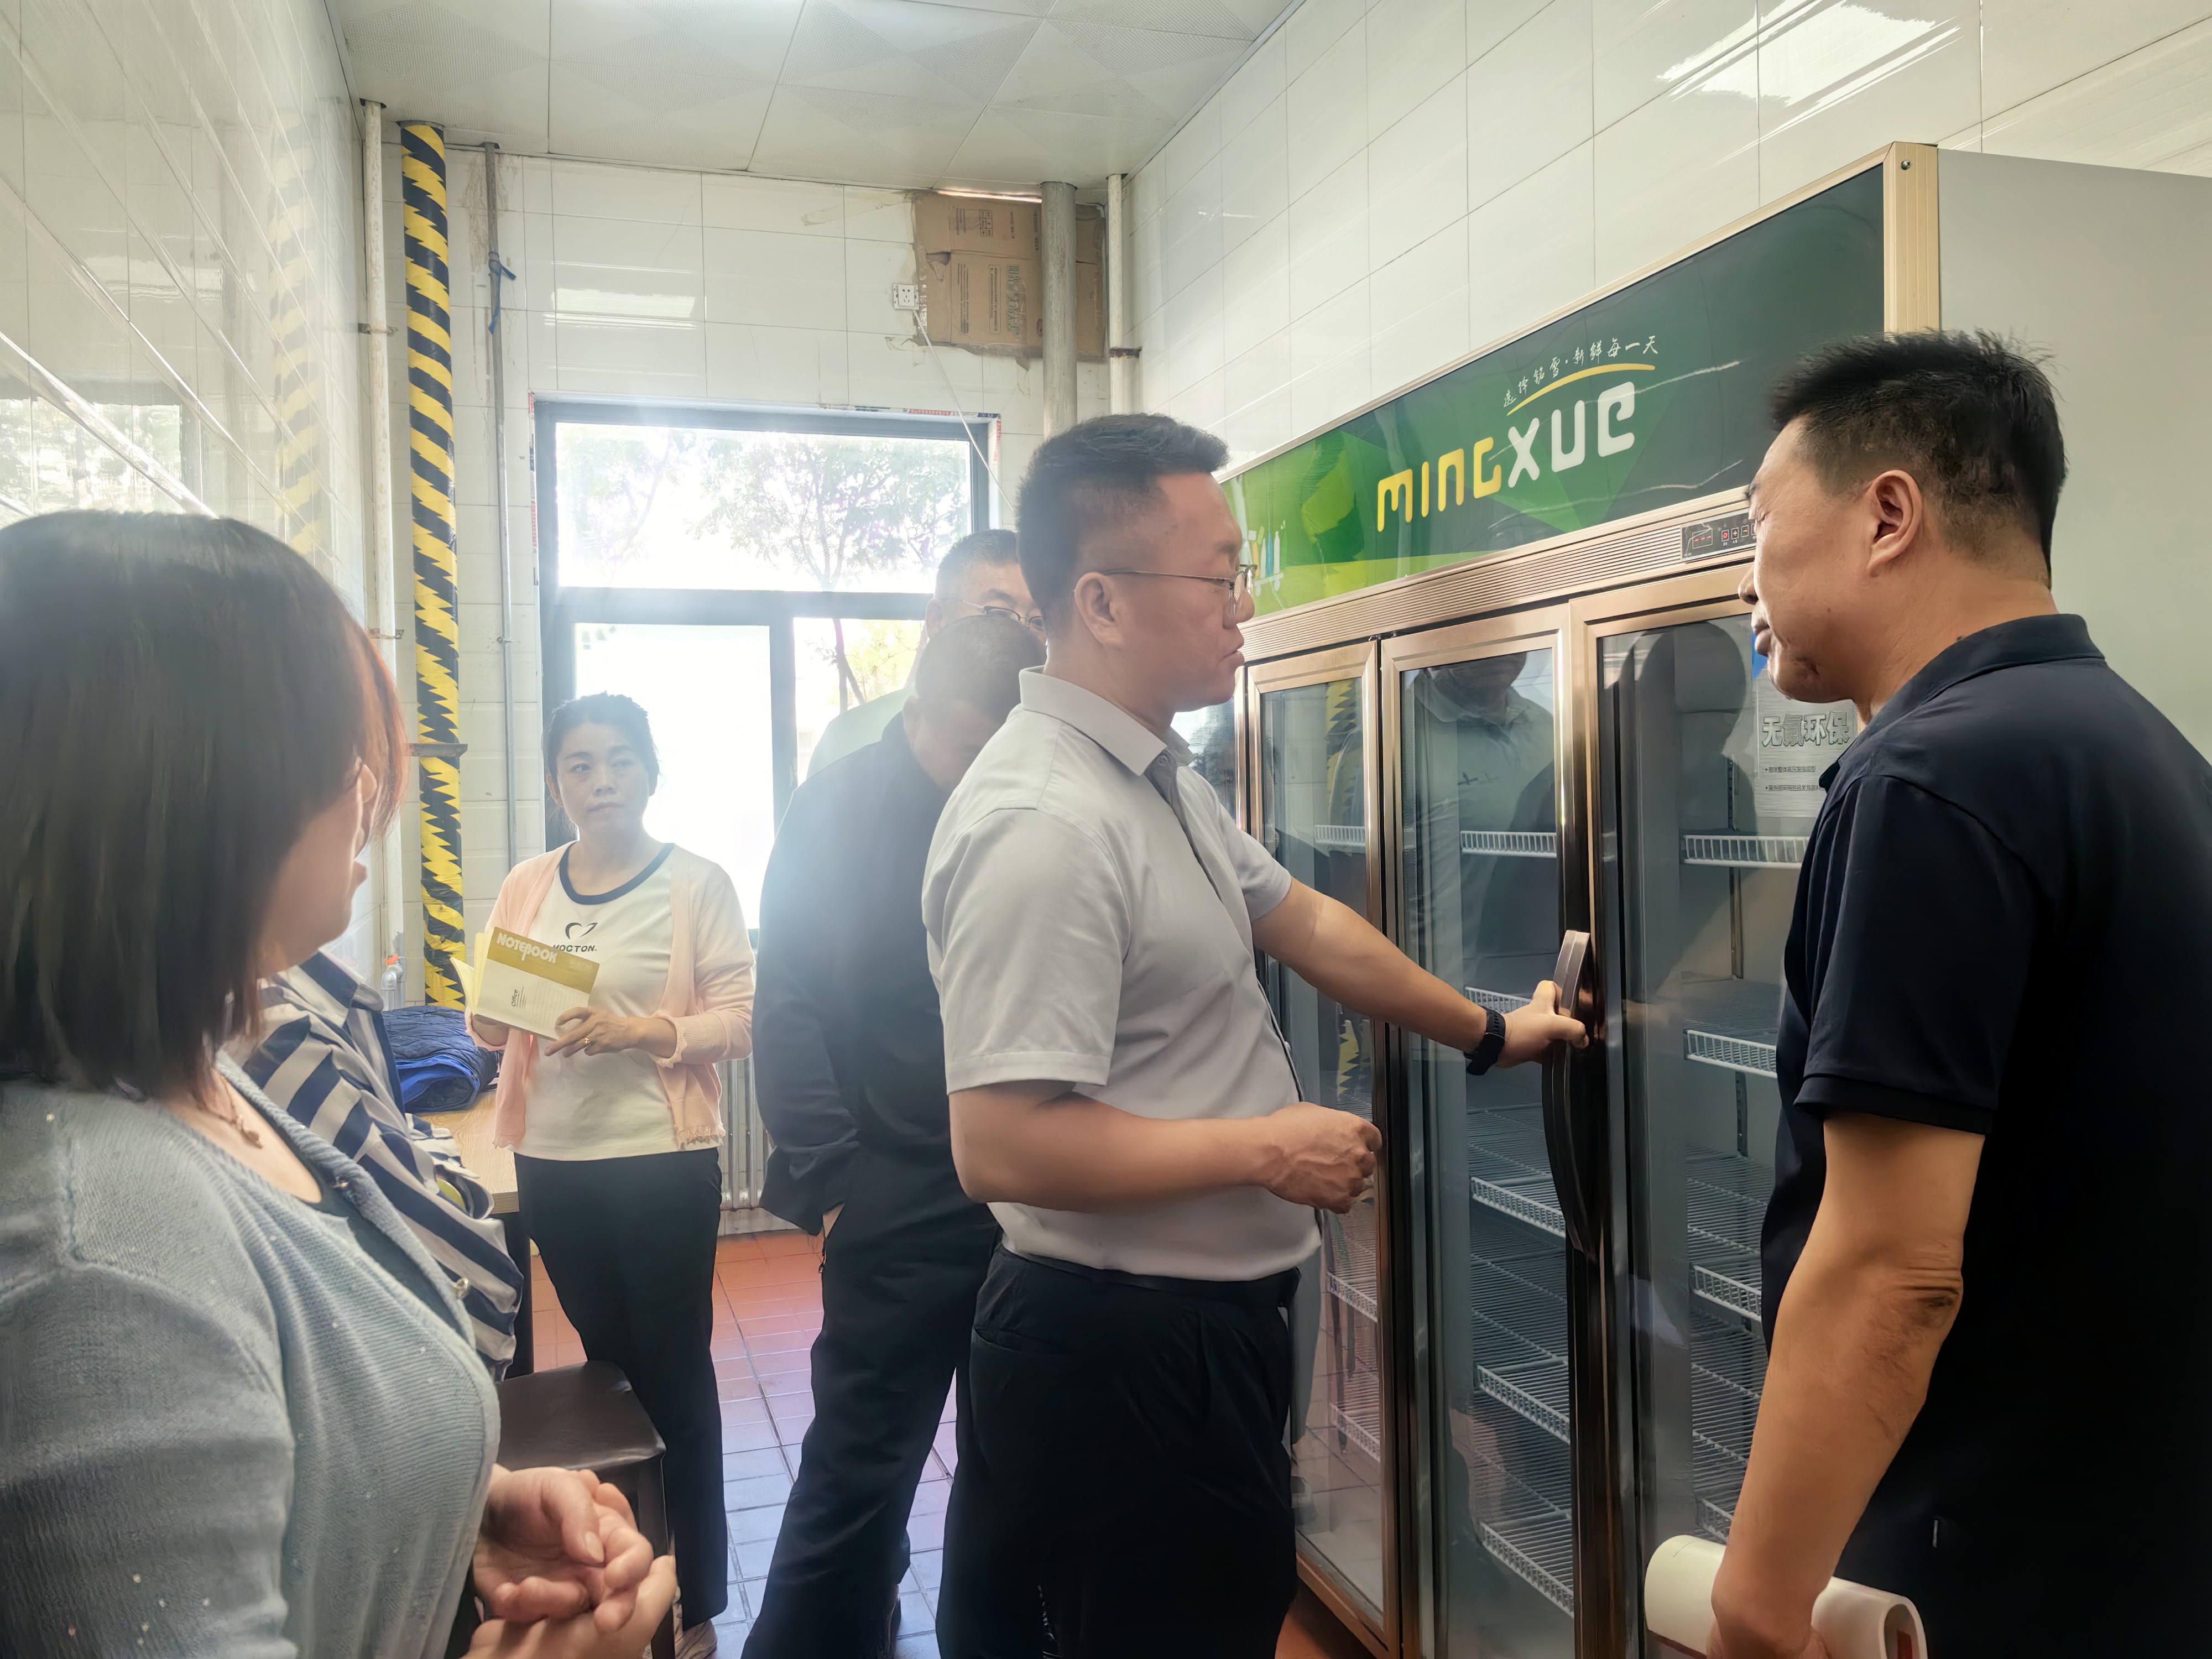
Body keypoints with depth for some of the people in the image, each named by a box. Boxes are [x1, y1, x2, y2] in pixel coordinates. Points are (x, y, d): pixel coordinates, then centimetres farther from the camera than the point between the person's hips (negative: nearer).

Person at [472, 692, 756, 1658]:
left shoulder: (697, 884, -5)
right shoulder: (525, 886, 8)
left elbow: (741, 1018, -9)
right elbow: (488, 1023, 11)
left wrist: (641, 1031, -22)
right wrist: (497, 1014, -11)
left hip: (663, 1162, -4)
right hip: (551, 1162, 5)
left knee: (675, 1372, 4)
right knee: (605, 1362, 17)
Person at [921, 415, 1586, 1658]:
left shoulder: (1163, 779, 7)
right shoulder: (1042, 823, -25)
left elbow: (1309, 925, 18)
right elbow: (1002, 1147, -29)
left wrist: (1486, 1032, 25)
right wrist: (1270, 1150, -19)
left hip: (1203, 1320, 10)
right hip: (1123, 1354, -9)